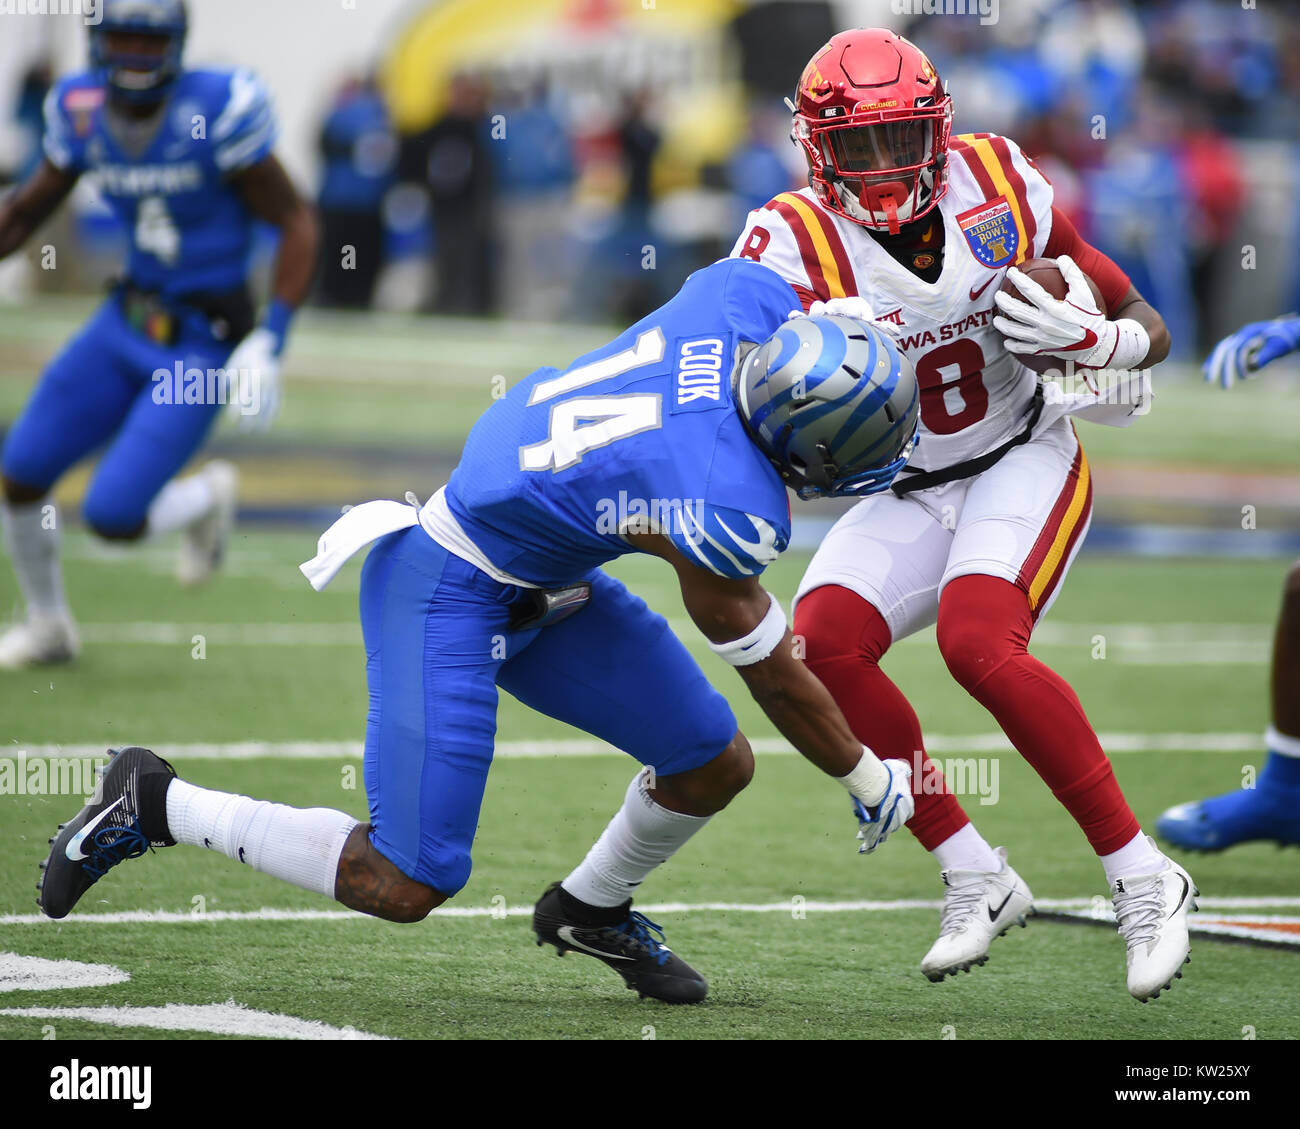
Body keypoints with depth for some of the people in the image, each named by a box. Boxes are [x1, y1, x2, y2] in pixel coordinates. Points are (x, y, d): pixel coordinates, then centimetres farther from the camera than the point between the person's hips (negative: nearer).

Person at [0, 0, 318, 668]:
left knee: (111, 517, -13)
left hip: (202, 347, -6)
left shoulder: (218, 110, -20)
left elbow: (297, 224, -13)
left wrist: (271, 341, -20)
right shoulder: (82, 111, -4)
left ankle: (206, 500, 22)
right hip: (129, 319, 6)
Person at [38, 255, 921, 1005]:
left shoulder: (749, 296, -17)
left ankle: (592, 909, 37)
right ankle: (157, 806, 6)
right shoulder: (727, 509, -32)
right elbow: (772, 672, -15)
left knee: (715, 767, 9)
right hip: (449, 597, -9)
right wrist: (866, 778, 0)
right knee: (404, 889, -6)